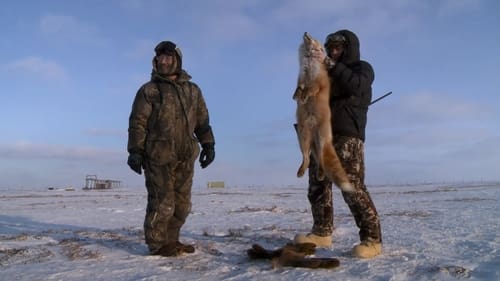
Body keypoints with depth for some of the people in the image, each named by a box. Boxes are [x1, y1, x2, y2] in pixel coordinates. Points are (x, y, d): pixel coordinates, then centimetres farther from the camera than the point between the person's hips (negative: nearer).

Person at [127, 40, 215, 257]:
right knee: (162, 202, -6)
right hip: (158, 156, -5)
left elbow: (202, 120, 17)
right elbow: (137, 123, -3)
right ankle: (157, 244, 7)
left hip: (185, 156, 5)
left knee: (182, 203, 9)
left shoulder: (192, 90, 15)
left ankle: (171, 240, 22)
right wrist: (135, 151, -11)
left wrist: (208, 144, 8)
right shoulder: (148, 90, 3)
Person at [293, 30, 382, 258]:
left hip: (347, 135, -7)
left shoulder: (362, 68, 8)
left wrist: (330, 64, -20)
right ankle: (322, 233, 14)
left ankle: (372, 240, -10)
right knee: (318, 185, 5)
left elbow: (355, 85, -16)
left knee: (353, 188, -15)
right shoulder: (327, 73, 27)